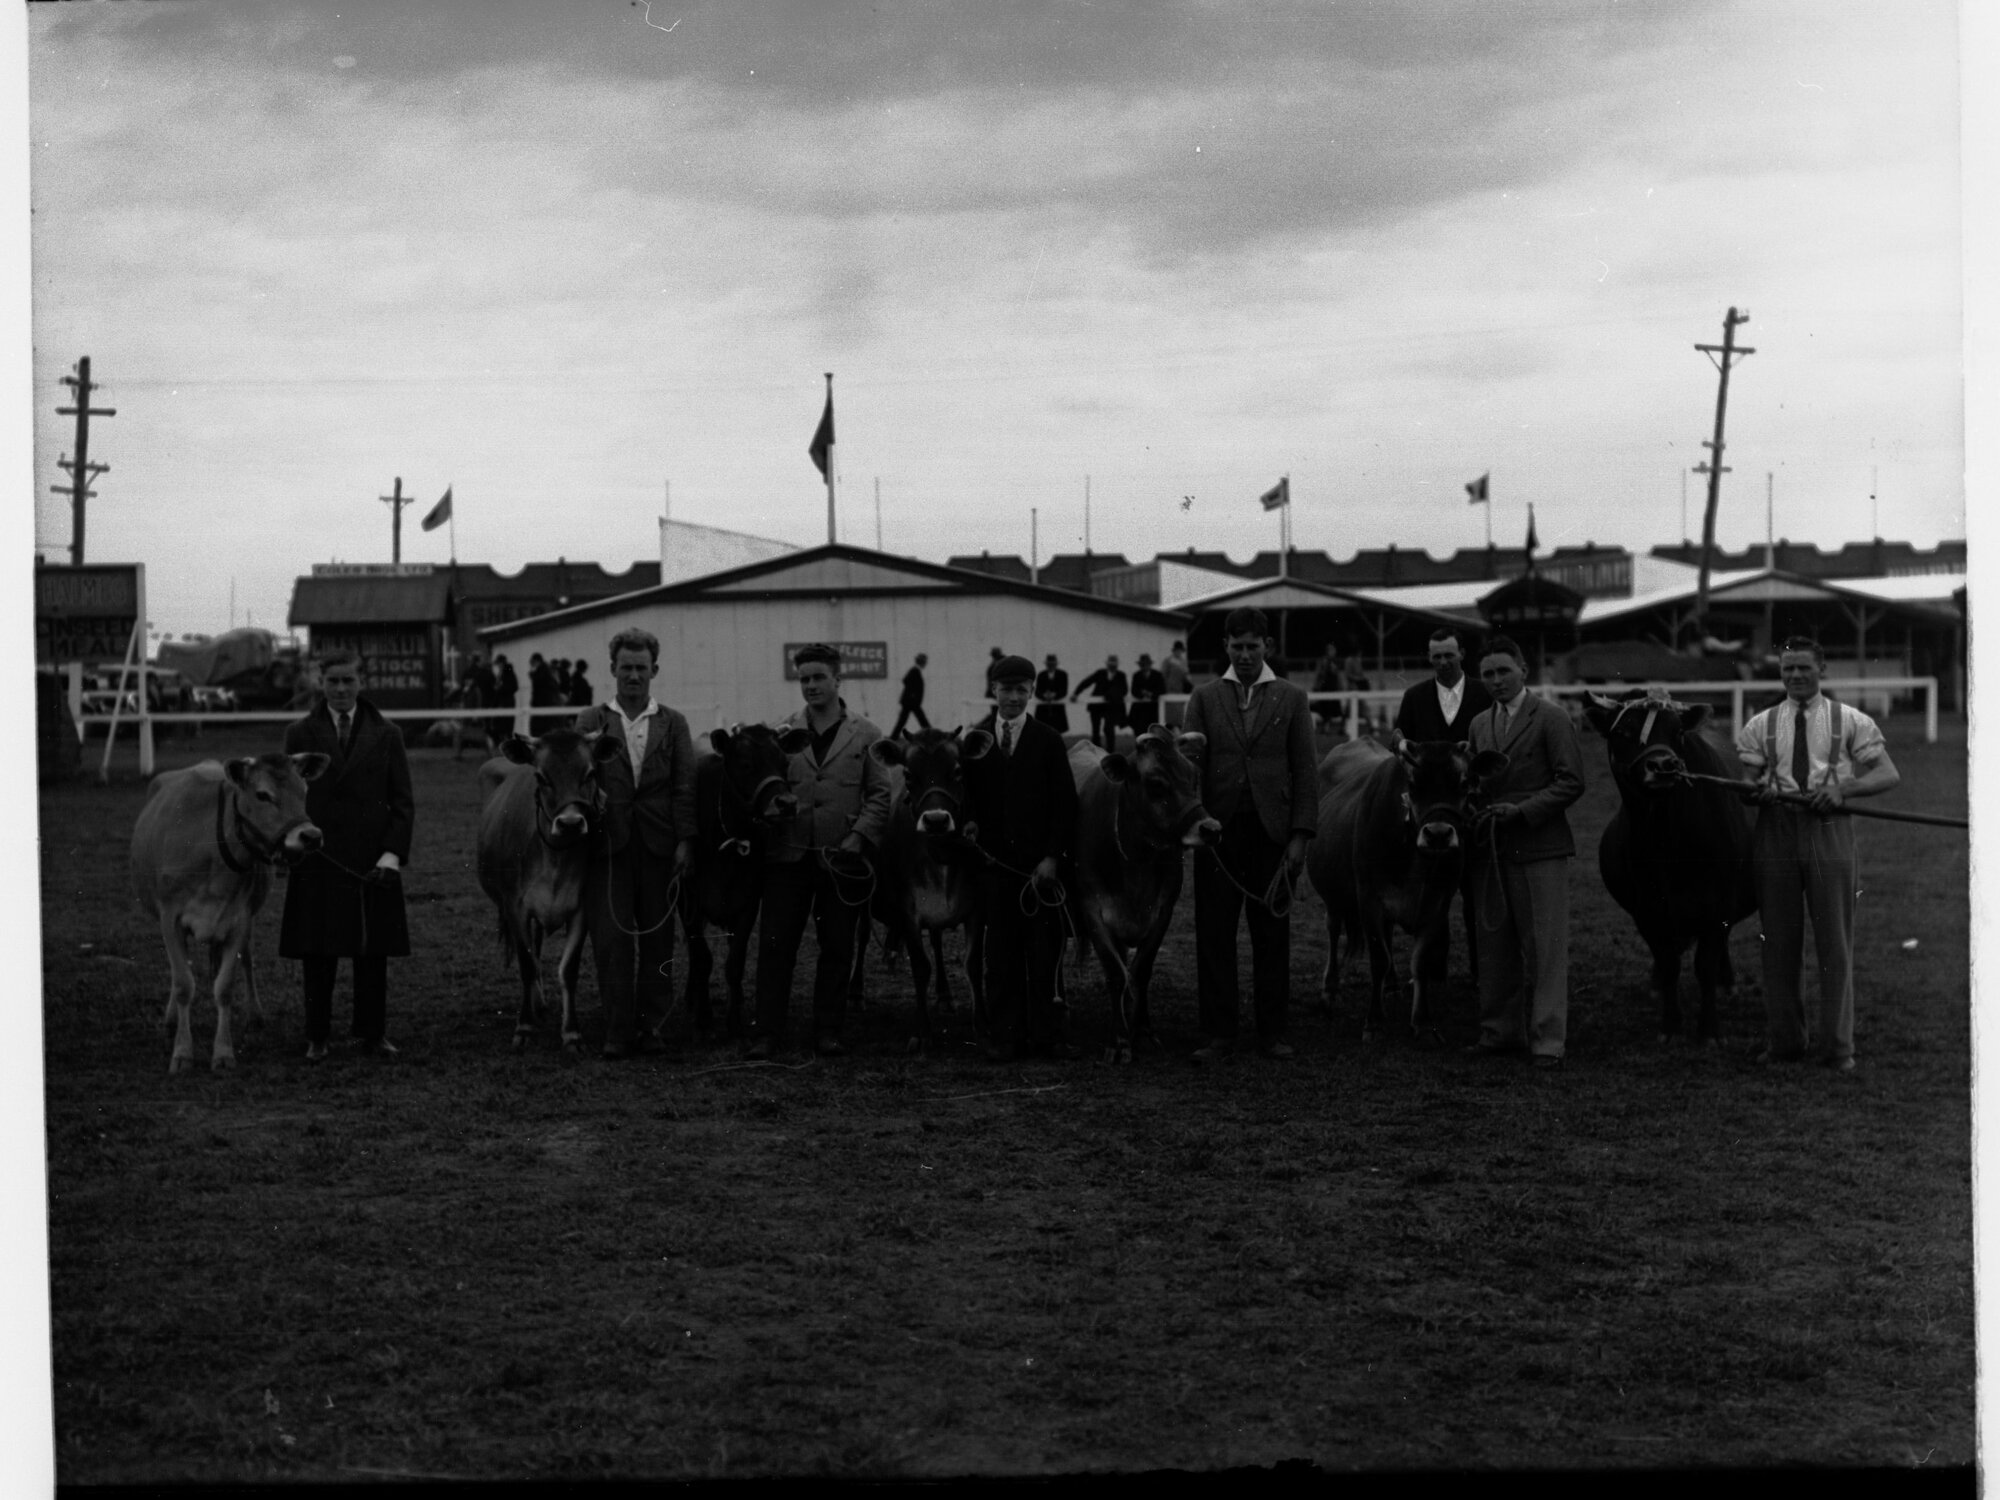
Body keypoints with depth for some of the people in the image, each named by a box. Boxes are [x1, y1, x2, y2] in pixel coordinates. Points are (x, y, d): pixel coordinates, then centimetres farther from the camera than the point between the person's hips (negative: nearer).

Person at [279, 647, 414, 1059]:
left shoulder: (386, 735, 7)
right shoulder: (300, 734, 6)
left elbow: (403, 801, 5)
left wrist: (393, 853, -6)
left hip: (372, 863, 0)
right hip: (317, 859, 0)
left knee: (372, 952, 4)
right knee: (318, 954, 2)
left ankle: (372, 1033, 14)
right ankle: (316, 1037, 10)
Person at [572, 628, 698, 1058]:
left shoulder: (673, 723, 10)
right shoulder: (590, 721, 9)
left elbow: (685, 786, 5)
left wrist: (684, 841, -3)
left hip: (658, 845, 1)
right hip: (608, 844, -1)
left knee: (658, 939, 5)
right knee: (611, 939, -4)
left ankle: (651, 1025, 14)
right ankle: (618, 1030, 0)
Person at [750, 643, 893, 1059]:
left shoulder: (866, 735, 4)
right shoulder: (783, 733, 9)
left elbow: (880, 794, 2)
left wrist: (859, 836, -9)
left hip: (842, 858, -1)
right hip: (789, 854, 1)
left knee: (837, 949, 4)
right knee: (774, 946, -2)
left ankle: (827, 1032, 13)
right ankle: (768, 1034, 2)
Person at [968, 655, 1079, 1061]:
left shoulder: (1048, 741, 6)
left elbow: (1065, 803, 2)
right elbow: (967, 800, 9)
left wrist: (1052, 856, -7)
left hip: (1040, 862, -1)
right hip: (994, 861, 1)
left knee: (1043, 949, -1)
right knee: (1000, 951, 2)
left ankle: (1044, 1033, 5)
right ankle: (1006, 1035, 6)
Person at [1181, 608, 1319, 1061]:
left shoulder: (1291, 698, 7)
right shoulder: (1205, 698, 8)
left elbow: (1306, 770, 4)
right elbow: (1192, 763, 3)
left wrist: (1300, 835, -4)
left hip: (1272, 832, 0)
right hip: (1218, 832, 0)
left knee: (1273, 934, 4)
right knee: (1214, 934, 1)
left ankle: (1272, 1031, 11)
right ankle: (1217, 1031, 7)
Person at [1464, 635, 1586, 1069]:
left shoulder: (1551, 719, -3)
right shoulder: (1479, 725, 16)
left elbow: (1571, 782, -8)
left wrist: (1523, 811, -16)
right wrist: (1477, 812, 1)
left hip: (1539, 849, -6)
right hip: (1489, 851, 6)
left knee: (1544, 948, -4)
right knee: (1494, 947, 10)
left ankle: (1547, 1040, -2)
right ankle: (1500, 1031, 20)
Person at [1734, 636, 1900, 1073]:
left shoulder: (1849, 721, 6)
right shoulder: (1762, 725, 12)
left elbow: (1889, 775, 1)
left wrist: (1844, 789, -16)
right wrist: (1758, 790, -16)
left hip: (1828, 828, -2)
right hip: (1775, 828, 2)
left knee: (1835, 940, 1)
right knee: (1779, 940, 5)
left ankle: (1837, 1045, 7)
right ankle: (1785, 1040, 14)